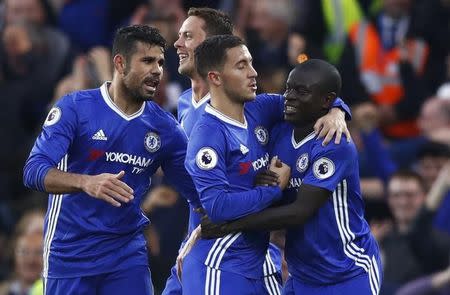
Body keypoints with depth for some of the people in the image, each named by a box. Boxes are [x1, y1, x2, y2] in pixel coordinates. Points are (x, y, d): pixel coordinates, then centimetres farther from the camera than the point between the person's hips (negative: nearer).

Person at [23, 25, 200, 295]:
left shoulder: (164, 127, 4)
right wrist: (86, 183, -36)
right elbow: (34, 170, -19)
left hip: (128, 252, 3)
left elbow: (199, 191, 9)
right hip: (70, 251, -3)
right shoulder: (75, 108, -9)